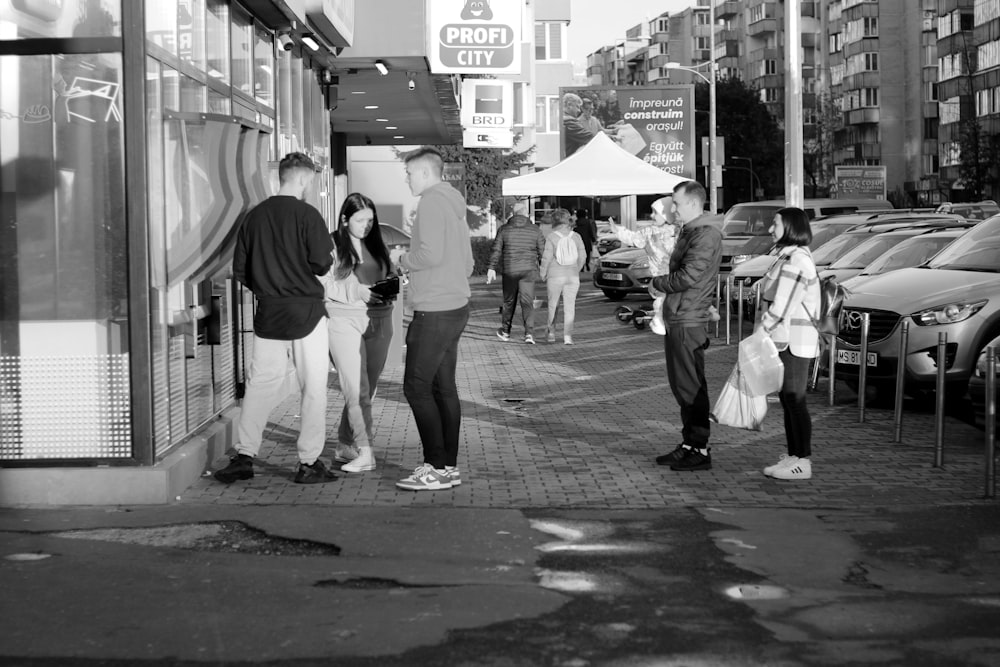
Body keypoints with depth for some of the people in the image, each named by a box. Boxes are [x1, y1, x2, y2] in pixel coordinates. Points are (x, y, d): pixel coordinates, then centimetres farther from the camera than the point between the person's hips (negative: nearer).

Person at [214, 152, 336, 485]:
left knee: (259, 383, 11)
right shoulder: (307, 215, -10)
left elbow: (239, 269, 7)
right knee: (313, 387, 3)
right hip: (305, 312, -5)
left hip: (267, 313, 5)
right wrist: (330, 257, 7)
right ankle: (309, 462, 5)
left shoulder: (255, 215, 5)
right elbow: (321, 264, -15)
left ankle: (244, 455, 11)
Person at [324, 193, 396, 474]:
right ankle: (364, 452, -11)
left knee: (367, 390, 9)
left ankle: (345, 445, 23)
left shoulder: (377, 245, 14)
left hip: (379, 321, 5)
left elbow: (391, 276, 18)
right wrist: (357, 291, -19)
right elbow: (322, 285, -9)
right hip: (344, 321, -5)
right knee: (357, 390, -11)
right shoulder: (332, 245, -3)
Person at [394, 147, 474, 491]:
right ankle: (449, 466, 14)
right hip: (456, 308, 10)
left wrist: (404, 260, -5)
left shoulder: (432, 202, -12)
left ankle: (437, 468, -6)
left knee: (417, 388, -6)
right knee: (444, 388, 11)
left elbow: (432, 254, -23)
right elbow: (467, 264, 22)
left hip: (433, 312, -10)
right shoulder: (453, 204, 18)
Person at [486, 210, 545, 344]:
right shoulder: (535, 230, 5)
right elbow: (542, 252, 3)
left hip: (509, 270, 0)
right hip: (528, 270, 0)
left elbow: (496, 250, -1)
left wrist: (491, 268, 0)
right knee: (527, 302, -1)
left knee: (509, 301, 14)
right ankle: (529, 332, -16)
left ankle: (505, 332, 27)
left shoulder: (504, 229, 4)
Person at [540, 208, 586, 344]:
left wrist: (543, 275, 3)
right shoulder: (576, 237, -1)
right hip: (572, 276, 2)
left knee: (553, 305, 16)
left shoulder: (551, 237, -10)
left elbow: (546, 258, -10)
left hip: (555, 276, -2)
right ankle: (567, 336, -3)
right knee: (570, 306, 5)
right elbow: (582, 256, 3)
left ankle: (551, 333, 24)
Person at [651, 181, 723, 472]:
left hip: (689, 322, -10)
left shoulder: (706, 235, -15)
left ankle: (700, 450, 1)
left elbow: (687, 278, -21)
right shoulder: (688, 232, 17)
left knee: (692, 387, -5)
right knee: (681, 386, 15)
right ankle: (689, 443, 23)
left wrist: (657, 281, -7)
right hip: (675, 319, 10)